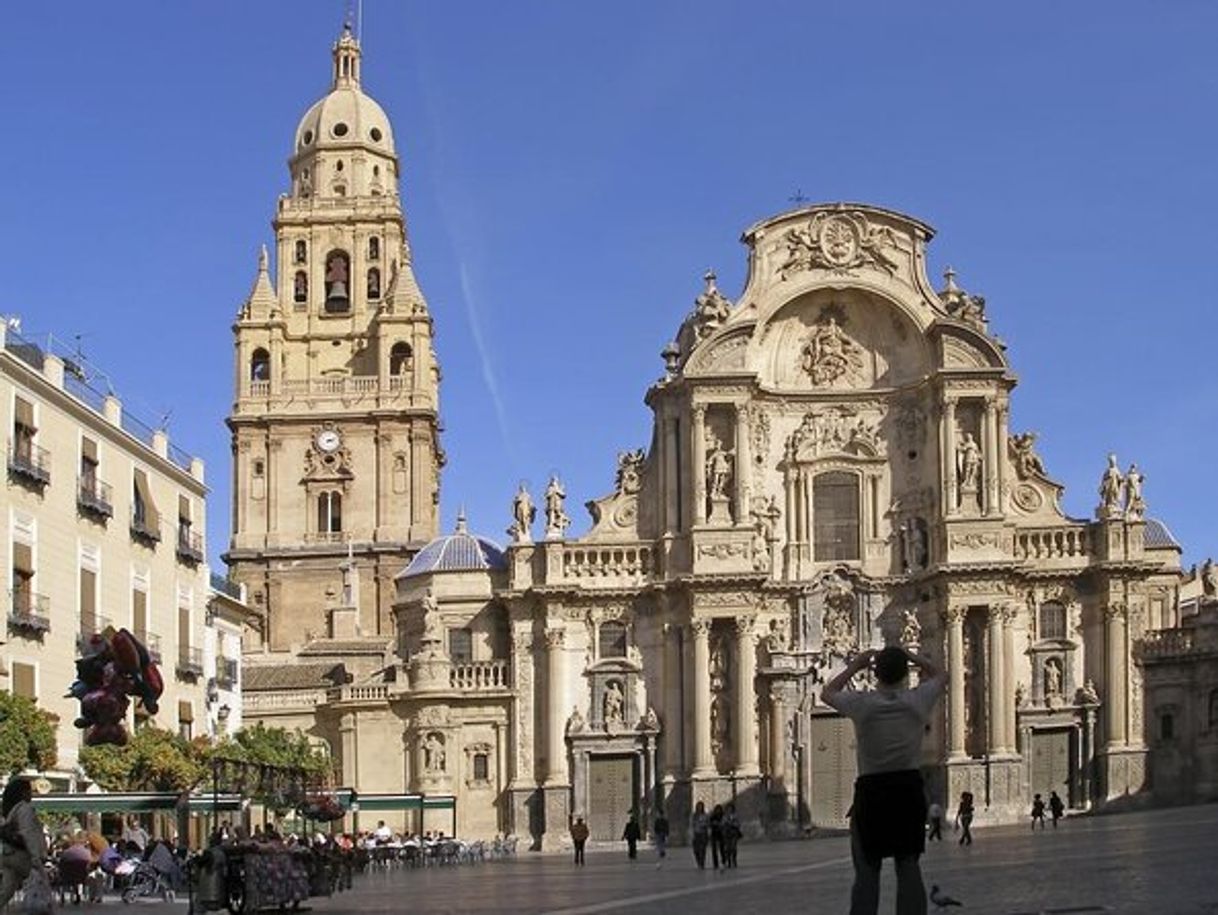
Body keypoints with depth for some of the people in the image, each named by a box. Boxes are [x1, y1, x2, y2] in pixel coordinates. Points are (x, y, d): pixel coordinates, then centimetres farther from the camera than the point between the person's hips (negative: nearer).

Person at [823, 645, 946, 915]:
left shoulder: (861, 704, -8)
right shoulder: (918, 701, -3)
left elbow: (827, 693, 13)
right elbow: (939, 675, 19)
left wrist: (853, 668, 17)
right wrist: (910, 656, 13)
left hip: (871, 793, -2)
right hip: (909, 788, 2)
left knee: (867, 872, 3)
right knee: (909, 867, 7)